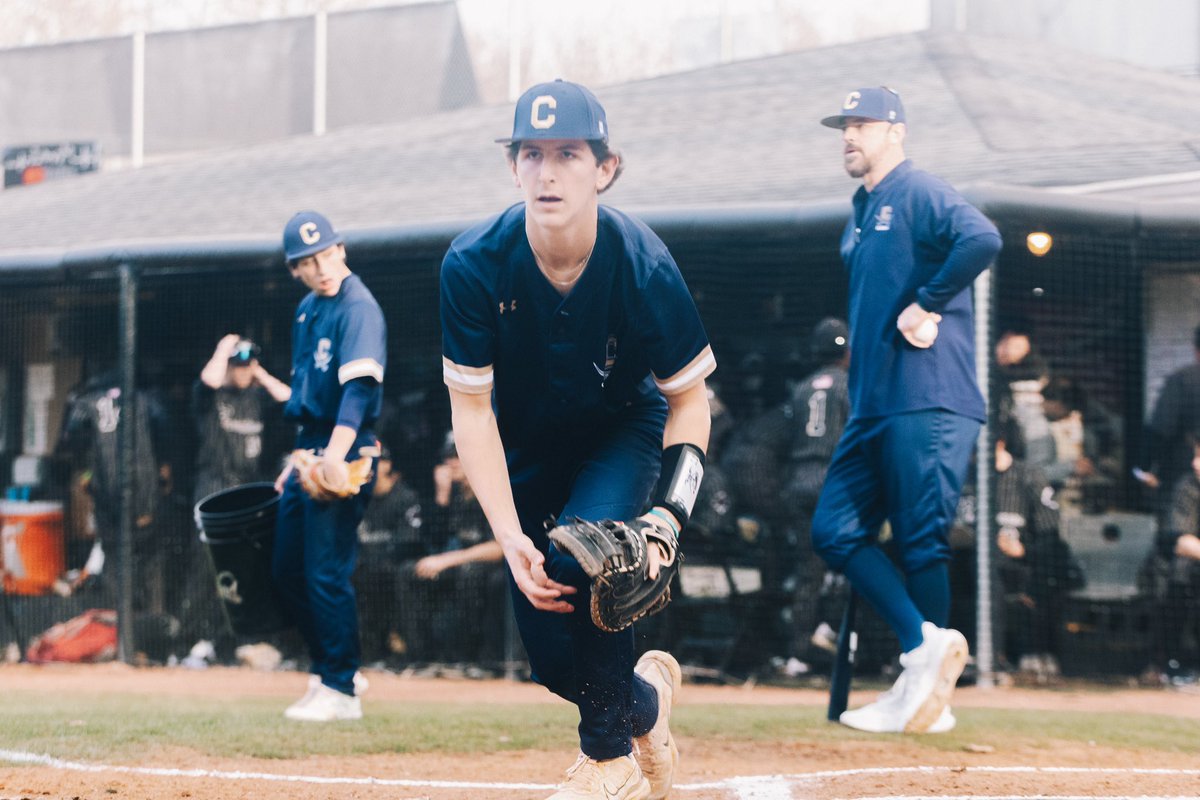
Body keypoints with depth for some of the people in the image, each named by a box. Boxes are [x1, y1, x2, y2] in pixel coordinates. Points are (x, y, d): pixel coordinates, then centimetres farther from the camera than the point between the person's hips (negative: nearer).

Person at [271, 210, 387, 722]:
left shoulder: (359, 308, -14)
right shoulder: (307, 310, 14)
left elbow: (359, 387, -27)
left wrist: (335, 455, -38)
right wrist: (299, 458, 20)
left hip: (345, 453, -9)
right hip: (309, 449, 9)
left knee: (327, 573, -9)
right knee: (287, 571, 12)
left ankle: (341, 691, -2)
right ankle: (330, 671, 25)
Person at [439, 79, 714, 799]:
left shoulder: (645, 267, -28)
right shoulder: (473, 267, -26)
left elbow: (689, 398, -15)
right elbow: (472, 408, -19)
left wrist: (665, 519, -27)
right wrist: (509, 536, -28)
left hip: (625, 430, -2)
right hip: (527, 442, 2)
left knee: (579, 557, -30)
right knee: (553, 653, -5)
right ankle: (647, 699, 30)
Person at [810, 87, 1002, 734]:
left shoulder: (918, 195, -6)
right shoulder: (861, 216, 21)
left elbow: (981, 239, -25)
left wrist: (926, 305, -19)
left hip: (927, 401, -10)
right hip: (873, 406, 10)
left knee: (920, 543, -6)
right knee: (834, 530, 1)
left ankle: (927, 686, 1)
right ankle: (926, 644, -1)